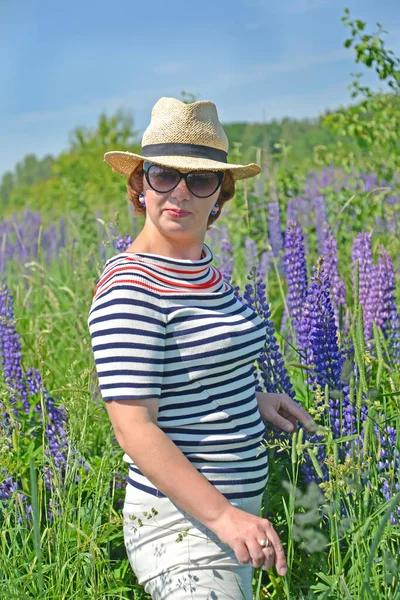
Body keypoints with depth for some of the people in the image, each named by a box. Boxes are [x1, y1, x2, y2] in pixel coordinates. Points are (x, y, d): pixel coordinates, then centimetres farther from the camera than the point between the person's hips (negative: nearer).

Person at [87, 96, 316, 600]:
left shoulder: (199, 266, 7)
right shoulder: (129, 290, -20)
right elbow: (133, 429, -24)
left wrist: (251, 400, 6)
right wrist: (223, 516, -31)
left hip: (230, 507, 9)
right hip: (184, 527, -9)